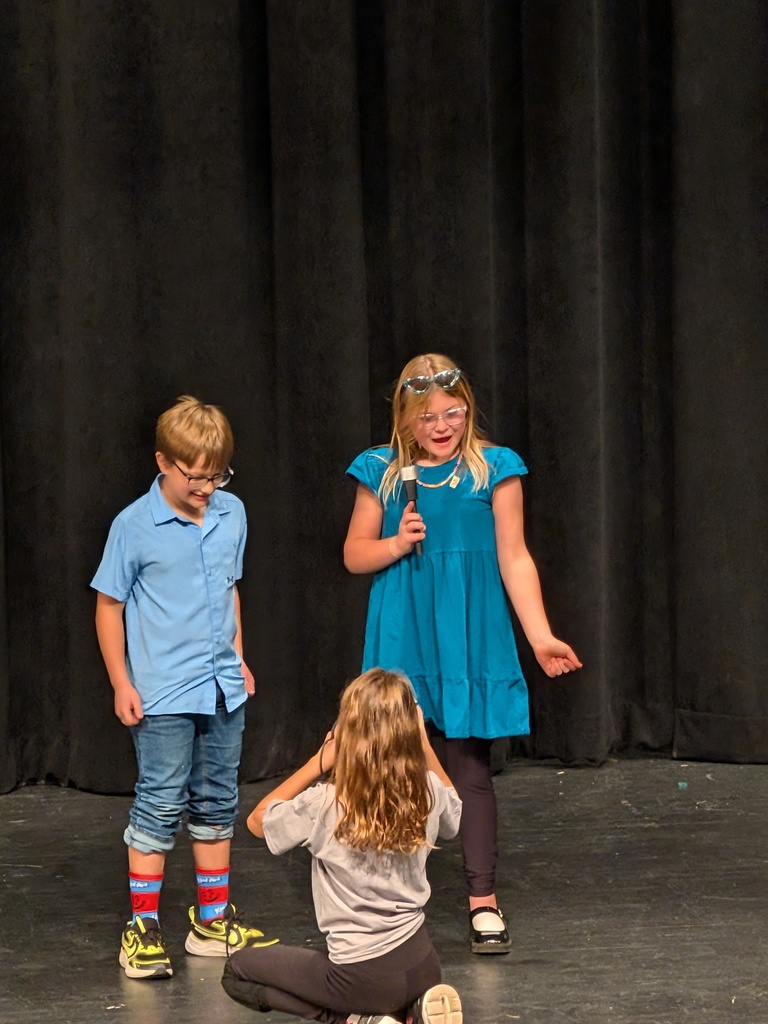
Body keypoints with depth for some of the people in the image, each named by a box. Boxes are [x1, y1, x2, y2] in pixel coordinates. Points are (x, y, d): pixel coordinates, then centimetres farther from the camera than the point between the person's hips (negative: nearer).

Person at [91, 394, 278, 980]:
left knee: (217, 804, 13)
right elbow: (109, 605, -5)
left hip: (223, 689, 5)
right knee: (160, 806, -3)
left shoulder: (232, 514, 4)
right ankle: (143, 930, 5)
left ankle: (214, 921, 23)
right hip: (163, 694, -5)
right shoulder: (135, 526, -10)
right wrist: (121, 683, -6)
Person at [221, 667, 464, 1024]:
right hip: (424, 965, 5)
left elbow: (258, 821, 3)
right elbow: (452, 813, 20)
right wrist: (424, 744, 12)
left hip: (363, 976, -5)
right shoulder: (428, 792, -6)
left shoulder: (324, 805, -18)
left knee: (237, 971, 15)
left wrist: (319, 762, -3)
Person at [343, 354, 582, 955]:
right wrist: (397, 543, -8)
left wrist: (541, 636, -5)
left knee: (470, 766, 0)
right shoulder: (383, 473, 4)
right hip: (404, 643, 1)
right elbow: (354, 554, 12)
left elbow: (514, 558, 1)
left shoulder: (494, 470, 0)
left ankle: (484, 902, 6)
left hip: (471, 640, -1)